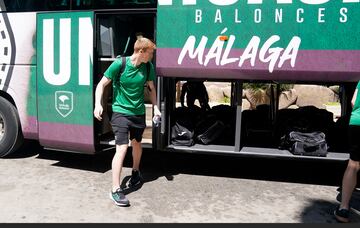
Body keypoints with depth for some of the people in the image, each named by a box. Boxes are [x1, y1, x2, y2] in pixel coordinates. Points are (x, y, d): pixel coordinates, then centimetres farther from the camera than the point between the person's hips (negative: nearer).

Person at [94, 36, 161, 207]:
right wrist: (98, 104, -20)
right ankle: (115, 190, -6)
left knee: (136, 143, 21)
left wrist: (155, 107, 3)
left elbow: (151, 88, 12)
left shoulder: (148, 66, -2)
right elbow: (102, 84, -8)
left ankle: (135, 172, 47)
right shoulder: (119, 63, -15)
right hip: (120, 112, -5)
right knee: (122, 148, -13)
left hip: (139, 112, 5)